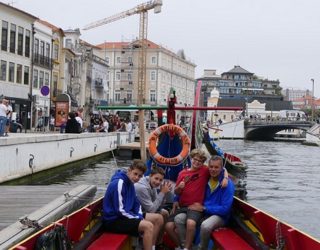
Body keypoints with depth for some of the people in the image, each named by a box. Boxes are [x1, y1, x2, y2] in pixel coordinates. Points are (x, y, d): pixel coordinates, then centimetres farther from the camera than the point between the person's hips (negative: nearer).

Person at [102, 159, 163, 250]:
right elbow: (120, 211, -24)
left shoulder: (130, 182, 7)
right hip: (114, 220, -10)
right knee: (148, 226, -28)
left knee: (158, 218, 8)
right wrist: (138, 219, -15)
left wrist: (140, 216, -3)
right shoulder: (118, 183, -21)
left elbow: (136, 203, 16)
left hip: (126, 215, 10)